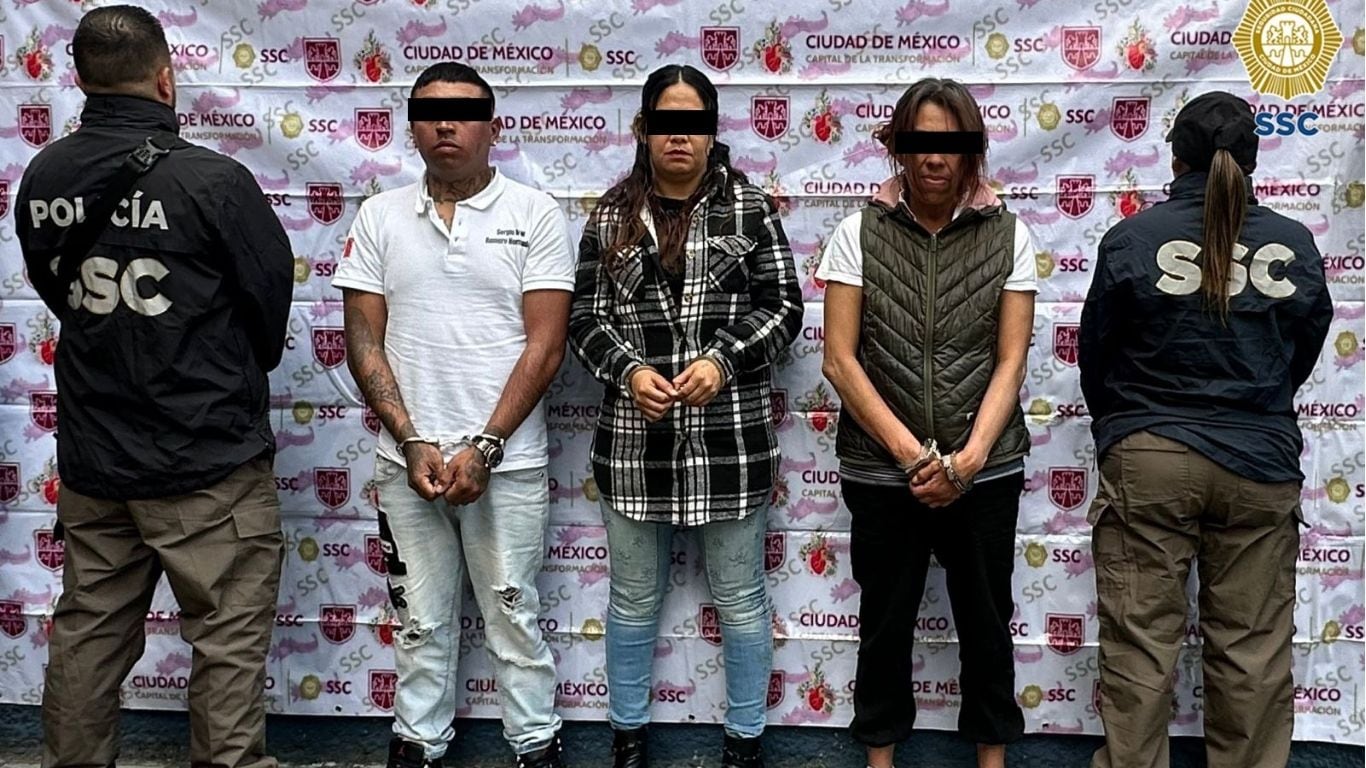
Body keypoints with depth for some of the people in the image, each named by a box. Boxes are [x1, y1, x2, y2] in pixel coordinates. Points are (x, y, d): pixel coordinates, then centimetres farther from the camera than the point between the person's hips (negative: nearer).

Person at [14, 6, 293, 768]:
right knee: (228, 641, 4)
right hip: (208, 456, -6)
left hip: (91, 454, 6)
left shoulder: (41, 180, 0)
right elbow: (273, 296, -6)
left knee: (88, 634, 17)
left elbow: (56, 291, 11)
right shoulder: (213, 179, -17)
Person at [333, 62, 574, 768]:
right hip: (406, 459, 2)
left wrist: (482, 448, -12)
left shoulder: (535, 215, -2)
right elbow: (364, 341, 3)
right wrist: (414, 443, -7)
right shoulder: (380, 217, 5)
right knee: (421, 619, 13)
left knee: (513, 616, 8)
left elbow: (545, 345, -7)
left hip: (506, 462, -2)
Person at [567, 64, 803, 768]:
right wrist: (629, 370, -14)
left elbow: (783, 306, -1)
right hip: (635, 438, 2)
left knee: (739, 599, 9)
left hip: (731, 436, -1)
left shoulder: (749, 206, 1)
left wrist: (722, 359, -16)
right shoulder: (611, 216, 5)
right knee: (633, 599, 14)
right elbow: (586, 319, 5)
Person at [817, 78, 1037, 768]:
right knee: (885, 621, 13)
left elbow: (1011, 361, -1)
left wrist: (969, 458, -13)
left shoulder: (1007, 235, 0)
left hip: (986, 471, 1)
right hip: (881, 471, 0)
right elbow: (840, 359, -6)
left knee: (986, 621, 13)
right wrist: (912, 453, -13)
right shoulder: (861, 233, -3)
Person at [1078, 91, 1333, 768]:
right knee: (1253, 650, 10)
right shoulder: (1294, 246, 1)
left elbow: (1094, 353, 3)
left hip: (1149, 458, -2)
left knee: (1139, 643, 5)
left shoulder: (1133, 238, -6)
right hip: (1261, 464, 2)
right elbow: (1304, 353, 13)